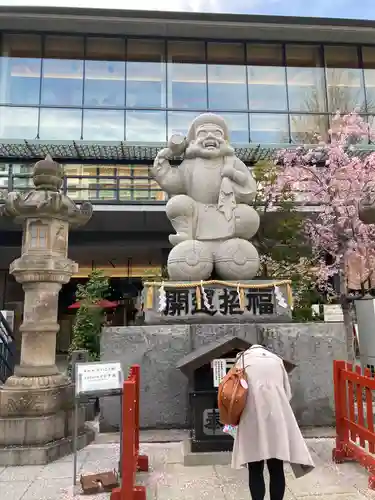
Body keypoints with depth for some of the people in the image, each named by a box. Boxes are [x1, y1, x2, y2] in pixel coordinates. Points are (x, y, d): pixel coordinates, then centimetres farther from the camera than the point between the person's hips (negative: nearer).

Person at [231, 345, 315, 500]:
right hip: (277, 416, 2)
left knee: (255, 470, 7)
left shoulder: (243, 360, 12)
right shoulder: (277, 360, 19)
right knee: (277, 468, 11)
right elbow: (287, 394, 14)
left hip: (253, 418, -2)